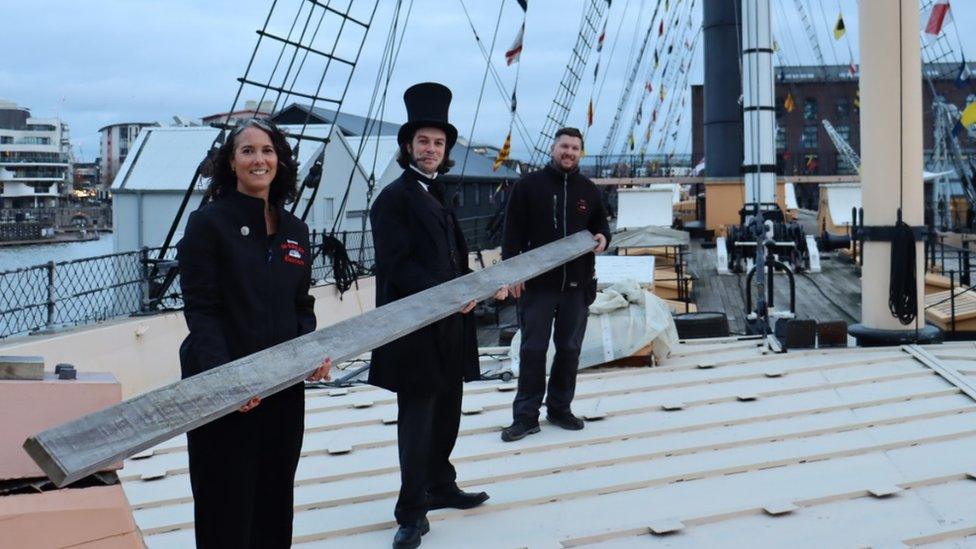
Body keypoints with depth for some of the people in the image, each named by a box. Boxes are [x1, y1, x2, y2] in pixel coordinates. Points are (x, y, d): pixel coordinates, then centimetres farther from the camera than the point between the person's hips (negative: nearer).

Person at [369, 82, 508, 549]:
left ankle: (440, 487, 34)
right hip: (414, 326, -8)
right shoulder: (394, 197, -10)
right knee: (417, 418, -3)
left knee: (447, 411, 18)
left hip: (449, 323, 9)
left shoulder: (437, 194, 16)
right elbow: (396, 265, -18)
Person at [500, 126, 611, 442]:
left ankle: (560, 408, 24)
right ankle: (526, 416, 6)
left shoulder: (589, 191, 11)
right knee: (533, 350, -1)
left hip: (577, 284, 4)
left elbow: (601, 226, 20)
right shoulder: (529, 185, 0)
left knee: (570, 349, 10)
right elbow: (513, 231, -1)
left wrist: (603, 238, -4)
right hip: (536, 283, -4)